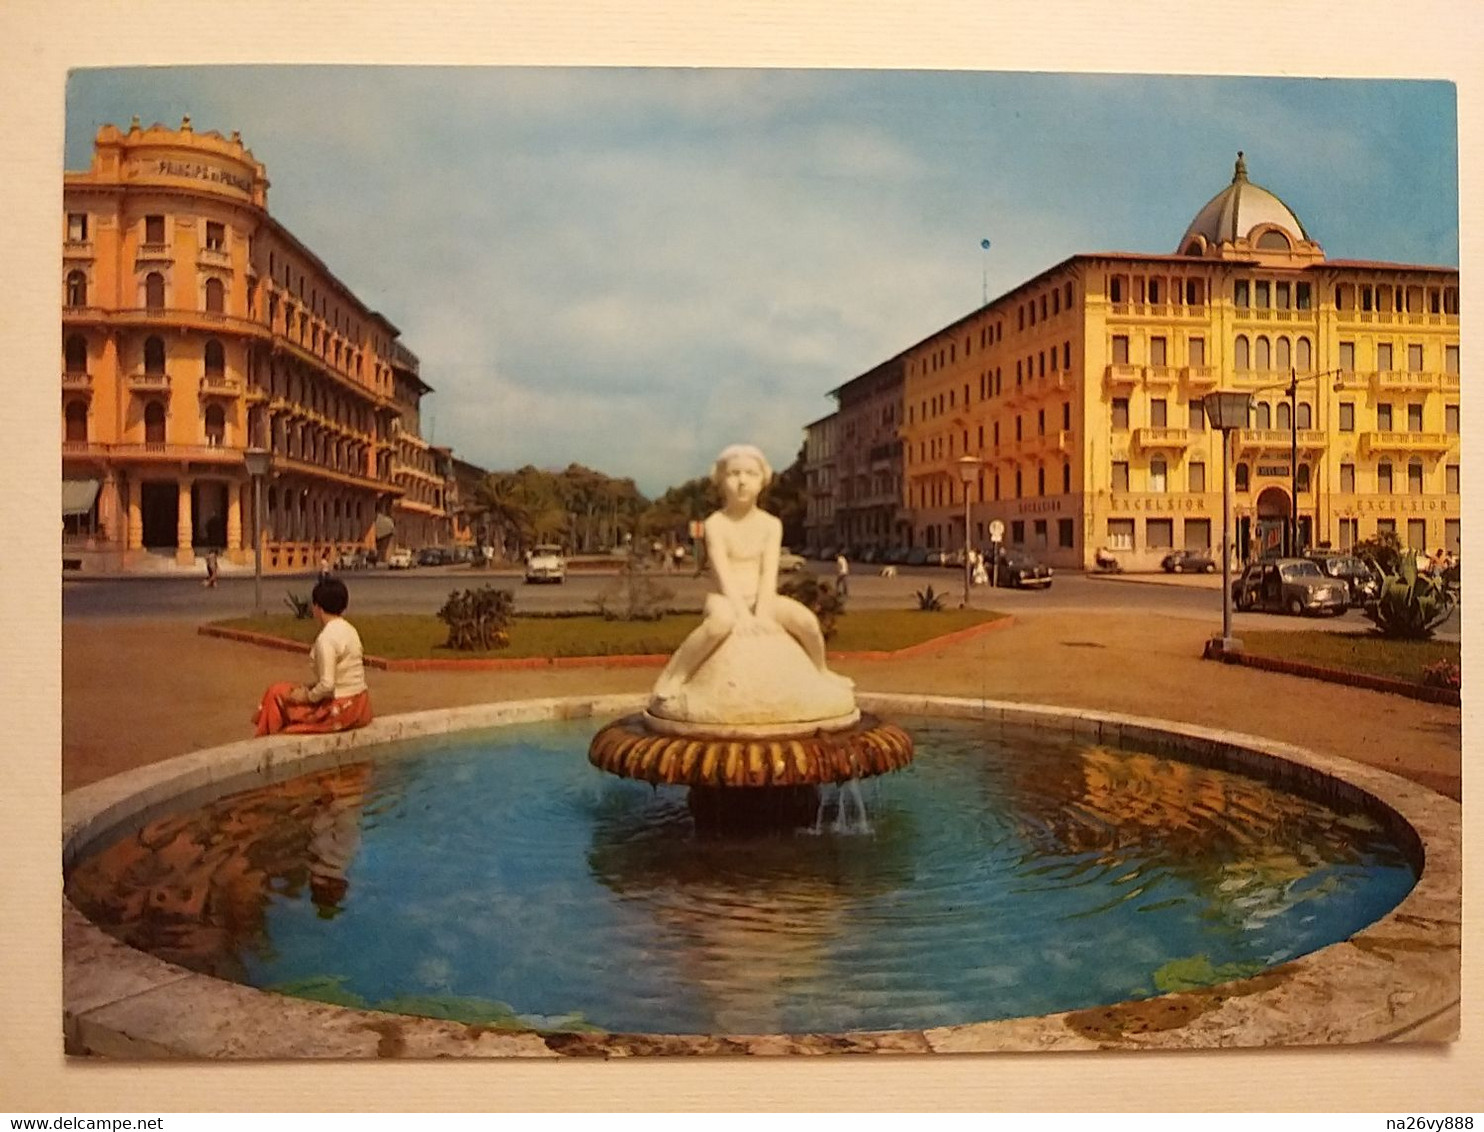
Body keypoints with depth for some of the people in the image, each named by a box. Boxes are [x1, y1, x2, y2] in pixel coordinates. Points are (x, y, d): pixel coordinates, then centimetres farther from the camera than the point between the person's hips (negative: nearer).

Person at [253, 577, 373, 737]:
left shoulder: (326, 638, -19)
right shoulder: (349, 629, 7)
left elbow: (327, 685, -23)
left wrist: (308, 696, -7)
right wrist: (312, 687, 9)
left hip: (341, 710, -8)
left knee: (276, 692, 5)